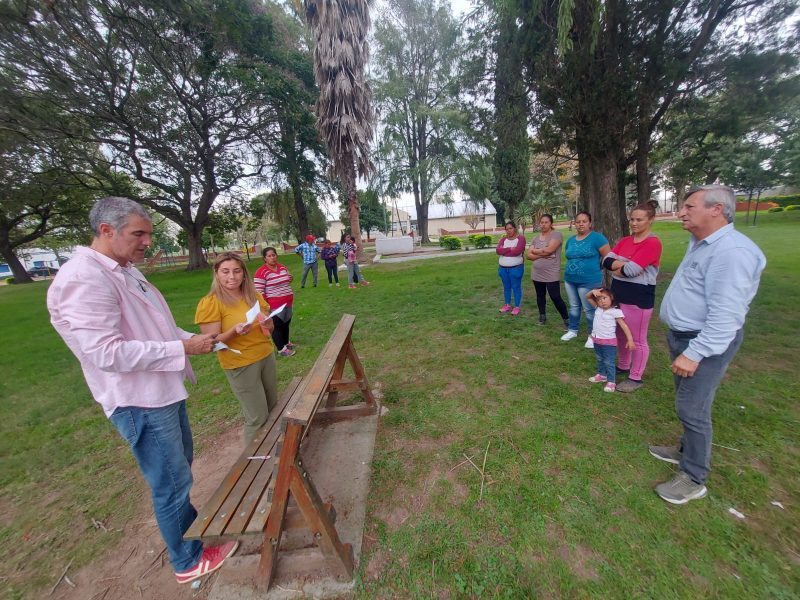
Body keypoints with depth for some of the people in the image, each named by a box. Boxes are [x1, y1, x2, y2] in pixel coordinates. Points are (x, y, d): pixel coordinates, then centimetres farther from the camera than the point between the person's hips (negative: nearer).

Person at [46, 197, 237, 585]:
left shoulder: (126, 271, 8)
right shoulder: (82, 279, -21)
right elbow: (106, 353, -27)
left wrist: (192, 338, 4)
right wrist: (183, 348, -23)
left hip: (165, 391, 10)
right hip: (140, 404, -9)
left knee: (180, 468, 26)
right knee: (172, 483, 8)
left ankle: (190, 525, 50)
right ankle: (187, 561, 31)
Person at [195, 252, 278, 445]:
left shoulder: (254, 296, 4)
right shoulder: (210, 303, -12)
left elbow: (270, 328, 11)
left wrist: (267, 324, -12)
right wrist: (235, 331, -32)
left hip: (267, 356, 6)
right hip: (240, 365, -6)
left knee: (273, 407, 17)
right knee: (258, 417, 3)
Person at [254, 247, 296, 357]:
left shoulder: (282, 267, 7)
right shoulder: (261, 272, -15)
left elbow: (288, 280, 24)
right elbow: (259, 291, -17)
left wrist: (289, 278, 3)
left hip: (287, 303, 7)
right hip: (274, 306, -7)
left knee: (286, 323, 19)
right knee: (277, 326, 5)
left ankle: (286, 342, 37)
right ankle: (281, 349, 14)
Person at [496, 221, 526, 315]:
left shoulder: (521, 238, -7)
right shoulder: (503, 239, 8)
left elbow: (517, 251, -22)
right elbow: (498, 250, -8)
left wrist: (504, 251, -11)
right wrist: (510, 249, -17)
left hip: (516, 268, -5)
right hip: (503, 268, 5)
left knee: (516, 287, 3)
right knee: (506, 287, 14)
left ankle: (517, 307, 13)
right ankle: (507, 305, 26)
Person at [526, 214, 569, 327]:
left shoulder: (556, 234, -7)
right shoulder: (536, 238, 10)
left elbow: (549, 250, -21)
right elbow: (528, 255, 2)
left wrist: (535, 251, -6)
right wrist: (542, 254, -14)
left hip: (551, 274, -6)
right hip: (537, 274, 6)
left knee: (556, 298, -5)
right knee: (540, 296, 16)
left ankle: (566, 319, 10)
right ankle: (542, 317, 31)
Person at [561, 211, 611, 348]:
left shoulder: (597, 237, -11)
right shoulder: (570, 240, 9)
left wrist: (593, 267, -2)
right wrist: (572, 268, 14)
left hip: (589, 281, -6)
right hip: (570, 280, 6)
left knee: (589, 309, 4)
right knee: (574, 307, 18)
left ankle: (592, 335, 19)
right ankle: (573, 330, 33)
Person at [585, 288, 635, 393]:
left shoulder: (615, 312, -14)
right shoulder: (598, 309, 1)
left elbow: (624, 326, -13)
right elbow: (587, 298, 5)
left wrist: (630, 339, -18)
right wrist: (593, 291, -16)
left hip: (609, 342, -6)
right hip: (596, 340, 6)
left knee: (609, 362, 2)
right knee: (600, 360, 22)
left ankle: (611, 382, 12)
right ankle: (601, 375, 40)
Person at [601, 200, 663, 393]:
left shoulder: (653, 243, -14)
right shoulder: (625, 241, 9)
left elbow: (630, 270, -21)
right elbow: (607, 260, -1)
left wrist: (616, 266, -3)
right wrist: (624, 264, -17)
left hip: (638, 297, -8)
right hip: (618, 293, 8)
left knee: (637, 339, 4)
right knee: (621, 334, 20)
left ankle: (636, 378, 19)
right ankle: (623, 367, 38)